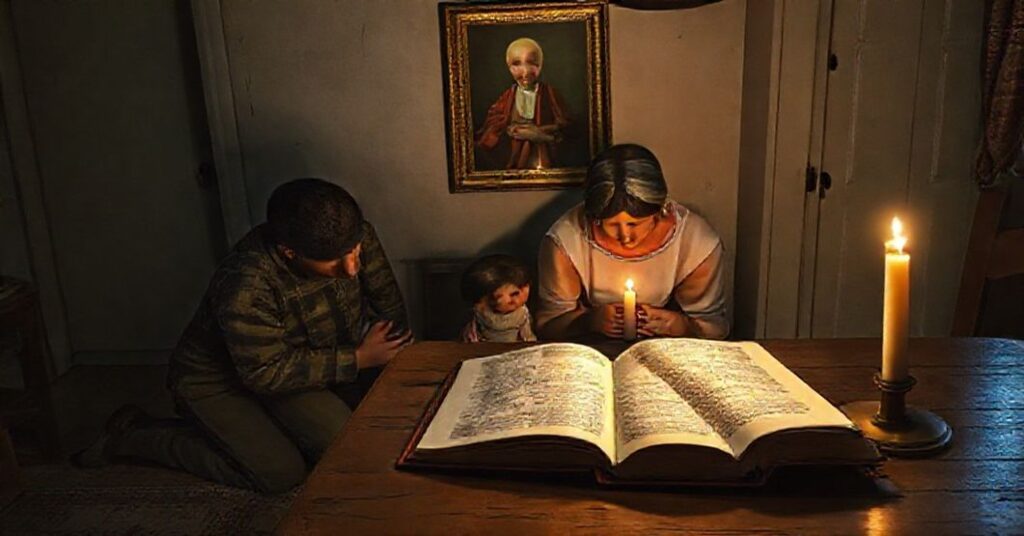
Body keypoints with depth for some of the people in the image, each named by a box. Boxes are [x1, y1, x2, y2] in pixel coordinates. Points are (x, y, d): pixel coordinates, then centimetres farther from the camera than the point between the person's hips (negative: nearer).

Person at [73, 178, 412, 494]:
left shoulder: (354, 236, -21)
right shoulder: (246, 287, -38)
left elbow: (390, 307, -4)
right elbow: (266, 373, -28)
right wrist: (357, 359, -26)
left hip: (288, 366, 5)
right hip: (215, 380, -5)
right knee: (281, 473, -13)